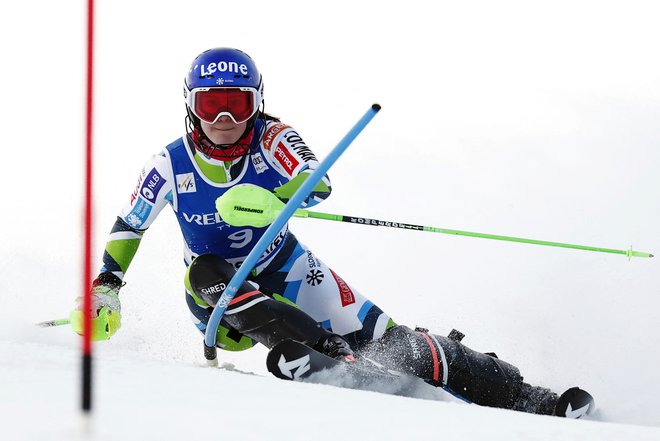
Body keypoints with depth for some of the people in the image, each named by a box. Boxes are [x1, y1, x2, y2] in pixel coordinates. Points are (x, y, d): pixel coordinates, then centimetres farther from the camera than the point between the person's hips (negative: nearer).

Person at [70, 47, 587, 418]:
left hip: (284, 270, 0)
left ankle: (524, 398, -11)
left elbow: (317, 185, -36)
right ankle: (325, 358, -43)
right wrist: (104, 290, -7)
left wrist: (270, 200, -55)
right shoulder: (170, 166, -13)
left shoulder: (272, 139, -16)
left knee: (379, 339, -14)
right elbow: (129, 226, 3)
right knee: (204, 269, -35)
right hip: (221, 297, 0)